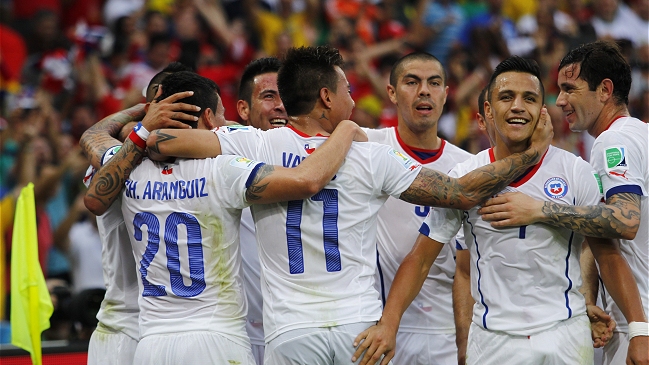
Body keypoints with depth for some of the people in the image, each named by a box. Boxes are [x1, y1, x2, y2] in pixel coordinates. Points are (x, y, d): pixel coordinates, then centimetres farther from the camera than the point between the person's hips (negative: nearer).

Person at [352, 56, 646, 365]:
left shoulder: (575, 171, -1)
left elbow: (608, 255, 2)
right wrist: (388, 323, -11)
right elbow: (420, 259, 2)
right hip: (492, 339, 1)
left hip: (565, 336, 0)